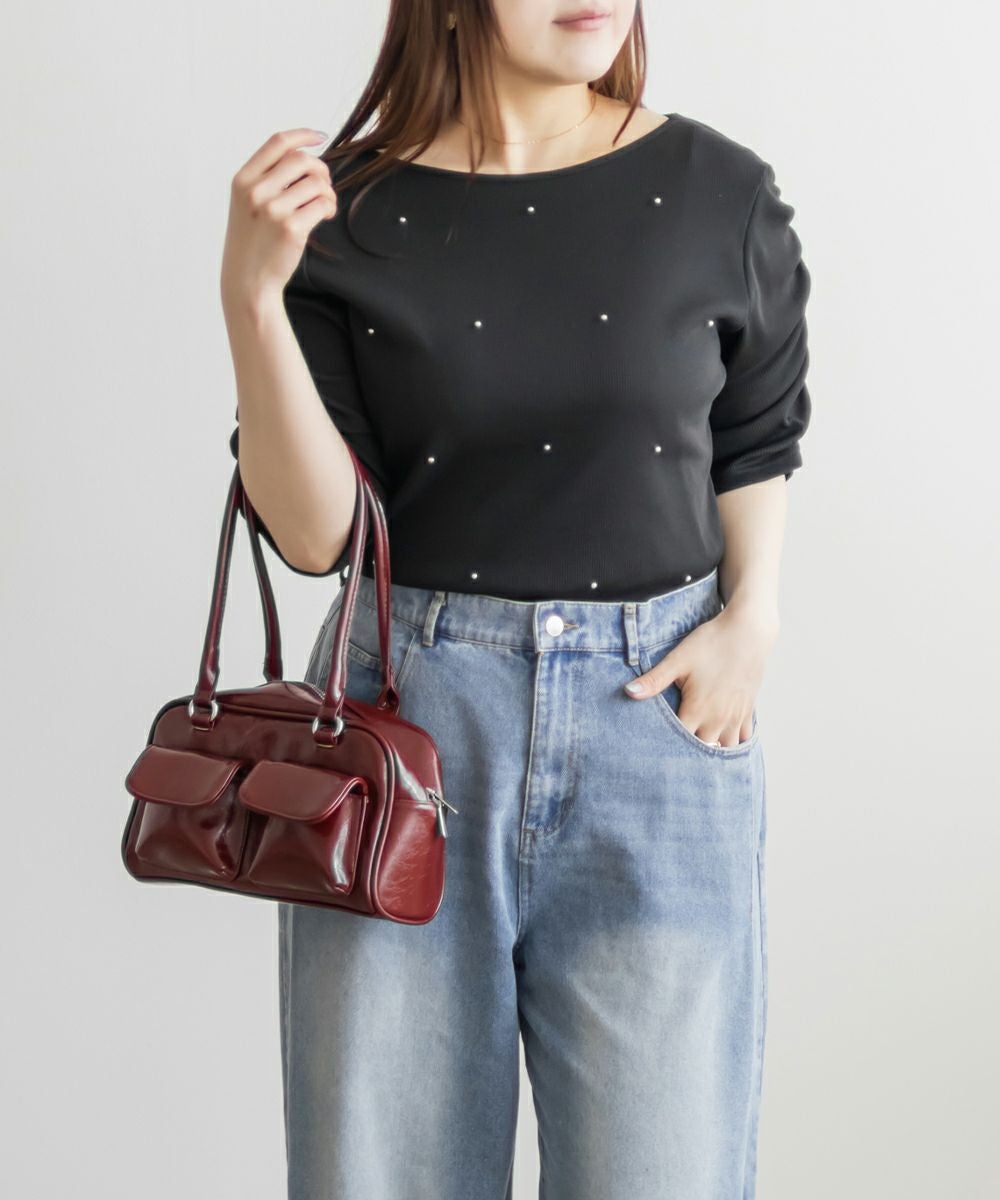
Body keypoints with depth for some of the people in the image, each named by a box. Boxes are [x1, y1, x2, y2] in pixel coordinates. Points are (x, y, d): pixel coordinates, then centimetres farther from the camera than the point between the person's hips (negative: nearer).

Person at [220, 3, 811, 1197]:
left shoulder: (721, 195, 0)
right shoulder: (348, 211, -3)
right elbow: (311, 532, -8)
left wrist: (750, 613, 0)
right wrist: (250, 293, -17)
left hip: (661, 709, 1)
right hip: (408, 707, 0)